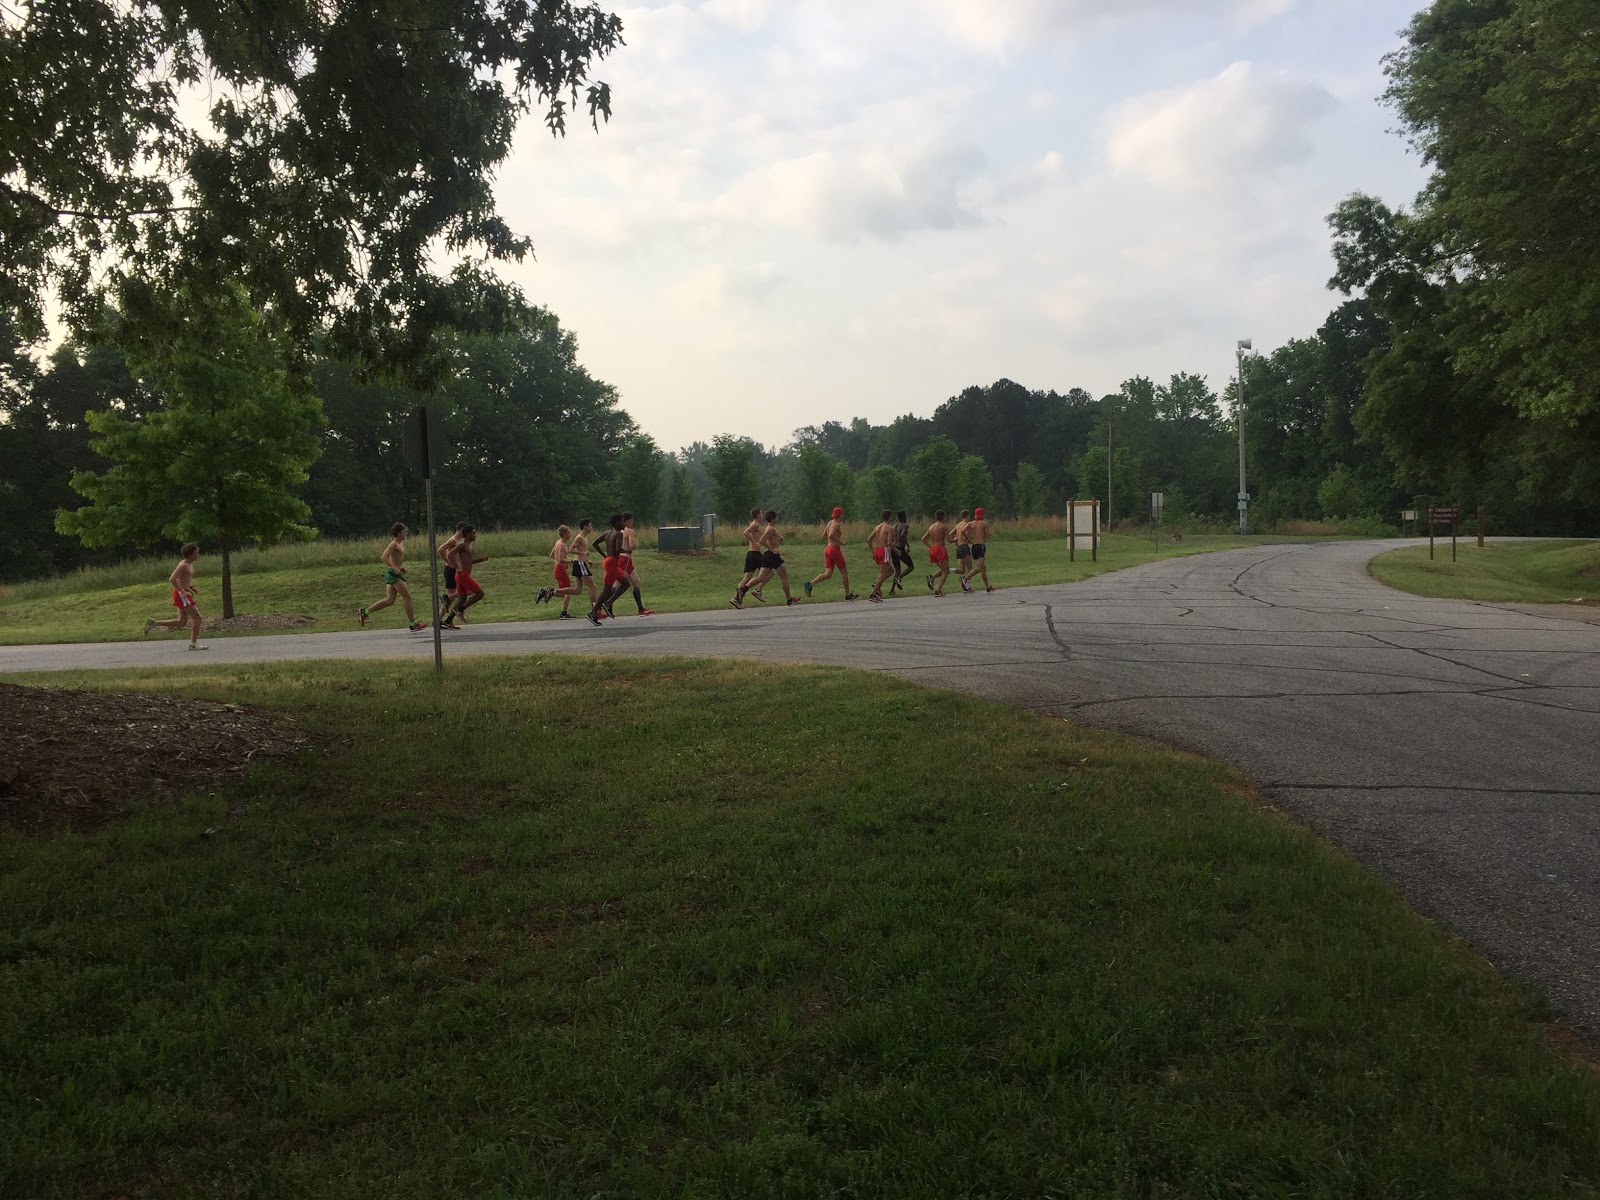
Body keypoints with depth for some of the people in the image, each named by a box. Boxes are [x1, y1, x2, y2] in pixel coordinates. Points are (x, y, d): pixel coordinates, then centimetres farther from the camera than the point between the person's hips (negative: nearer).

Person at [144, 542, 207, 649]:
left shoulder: (190, 565, 14)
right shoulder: (183, 565, -16)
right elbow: (172, 579, -24)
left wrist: (190, 587, 12)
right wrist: (183, 592, -23)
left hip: (184, 593, 10)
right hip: (181, 595, -10)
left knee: (181, 622, 11)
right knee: (197, 617, -7)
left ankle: (154, 623, 16)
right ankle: (194, 644, -2)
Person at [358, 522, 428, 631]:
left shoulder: (401, 544, 16)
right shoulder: (394, 544, -13)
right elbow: (383, 557, -24)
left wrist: (401, 567, 14)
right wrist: (395, 568, -25)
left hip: (395, 574, 10)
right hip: (393, 574, -10)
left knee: (389, 600, 8)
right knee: (407, 597, -5)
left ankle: (364, 612, 10)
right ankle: (413, 624, 0)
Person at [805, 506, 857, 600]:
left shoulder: (830, 523, 14)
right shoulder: (837, 524, -12)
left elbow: (824, 536, 19)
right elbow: (831, 535, -26)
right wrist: (840, 541, -16)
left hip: (827, 549, 8)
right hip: (835, 549, -8)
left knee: (828, 574, 2)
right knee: (844, 572, 7)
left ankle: (810, 583, -17)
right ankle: (848, 594, 16)